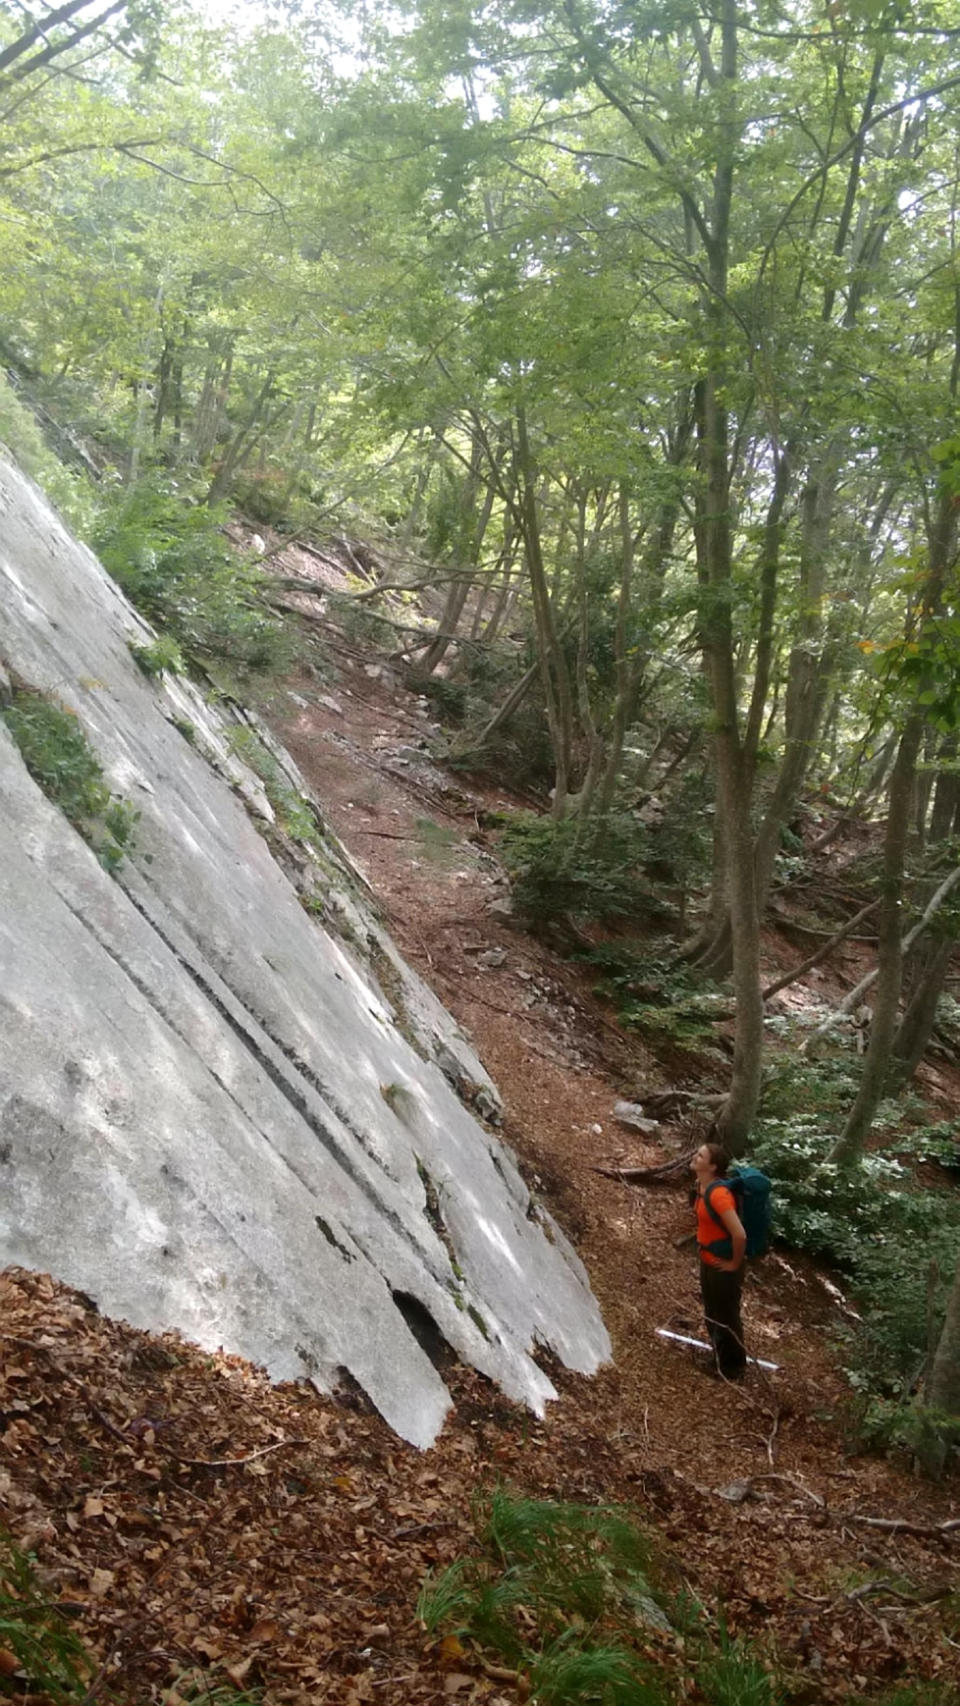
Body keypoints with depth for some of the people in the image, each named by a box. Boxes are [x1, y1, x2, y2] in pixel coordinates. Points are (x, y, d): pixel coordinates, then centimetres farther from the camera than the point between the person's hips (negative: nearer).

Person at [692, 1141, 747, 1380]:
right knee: (712, 1315, 23)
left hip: (723, 1266, -9)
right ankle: (721, 1359, 42)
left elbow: (739, 1234, -35)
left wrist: (735, 1264, -20)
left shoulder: (718, 1194, -31)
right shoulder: (702, 1186, -2)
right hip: (708, 1262, 9)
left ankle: (732, 1368, 26)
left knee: (726, 1317, 8)